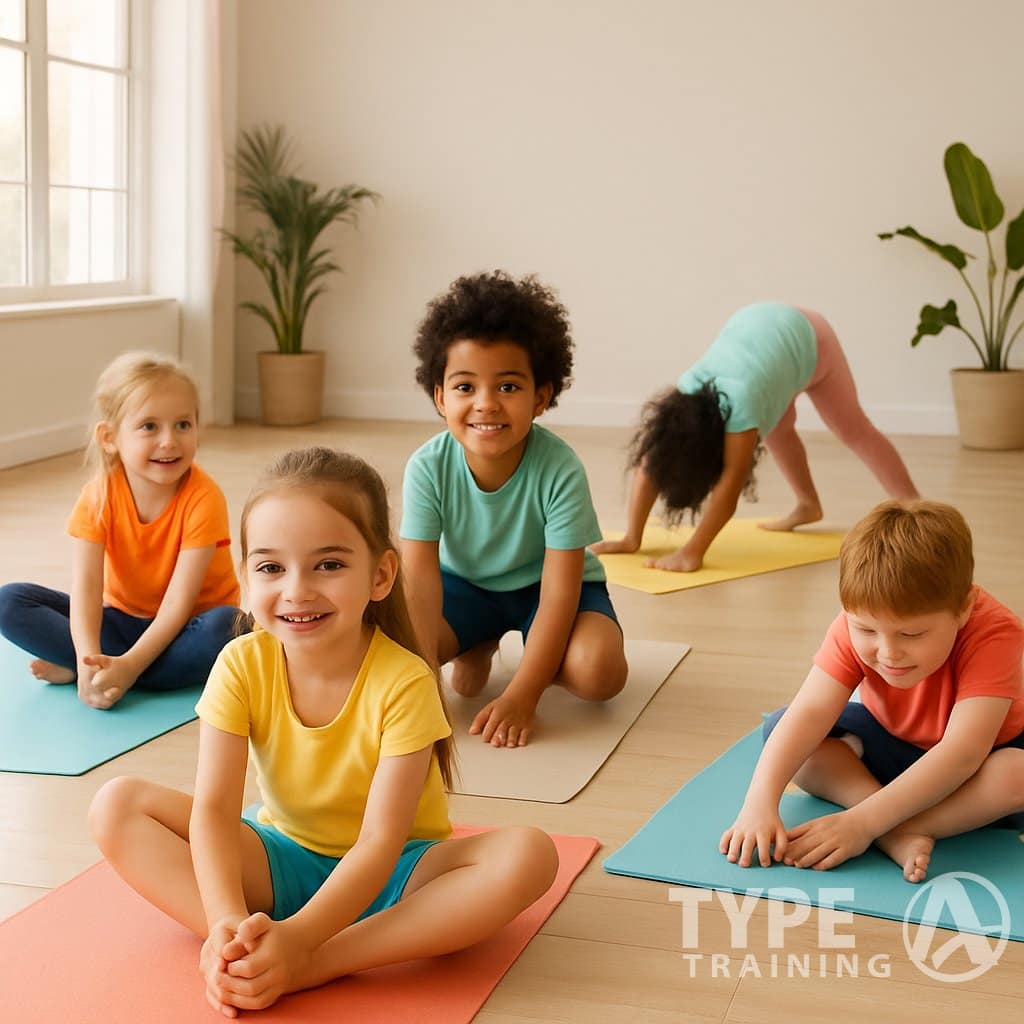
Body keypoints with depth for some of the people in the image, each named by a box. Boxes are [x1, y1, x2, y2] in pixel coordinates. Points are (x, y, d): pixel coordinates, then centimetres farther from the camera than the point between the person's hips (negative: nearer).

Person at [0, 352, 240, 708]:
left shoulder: (203, 499, -23)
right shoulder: (98, 497, -14)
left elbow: (179, 602, -26)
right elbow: (86, 589, -24)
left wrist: (128, 666, -37)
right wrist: (90, 659, -42)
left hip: (185, 626, -2)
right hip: (123, 619, 2)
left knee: (227, 626, -38)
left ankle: (75, 671, -26)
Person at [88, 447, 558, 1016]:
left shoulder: (403, 682, -24)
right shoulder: (242, 666, -14)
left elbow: (380, 840, -28)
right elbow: (214, 807, -21)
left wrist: (297, 937, -43)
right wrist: (228, 922, -39)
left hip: (389, 873, -2)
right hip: (282, 858, 3)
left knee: (528, 855, -33)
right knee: (117, 805, -17)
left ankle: (317, 964, -35)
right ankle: (251, 959, -31)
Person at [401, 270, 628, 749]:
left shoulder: (560, 469, -30)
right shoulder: (427, 467, -23)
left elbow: (559, 592, -29)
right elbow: (420, 580, -24)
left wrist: (521, 696, -35)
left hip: (540, 586, -2)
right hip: (465, 584, 2)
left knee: (599, 671, -31)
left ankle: (528, 656, 6)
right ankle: (478, 646, 9)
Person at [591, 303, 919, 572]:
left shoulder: (740, 401, -45)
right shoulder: (679, 398, -30)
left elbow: (729, 485, -46)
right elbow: (650, 463, -28)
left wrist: (692, 552, -48)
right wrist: (631, 539, -32)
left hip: (808, 337, -4)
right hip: (757, 324, 5)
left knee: (853, 431, 6)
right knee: (776, 428, 13)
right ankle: (808, 505, 34)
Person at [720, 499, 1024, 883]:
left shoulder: (993, 634, -33)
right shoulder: (858, 626, -21)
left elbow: (962, 752, -41)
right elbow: (810, 712, -30)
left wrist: (862, 821, -49)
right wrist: (760, 802, -46)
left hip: (984, 753, -4)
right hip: (890, 744, 4)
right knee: (780, 727, -21)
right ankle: (896, 830, -34)